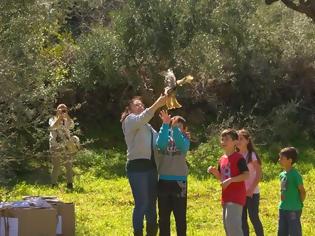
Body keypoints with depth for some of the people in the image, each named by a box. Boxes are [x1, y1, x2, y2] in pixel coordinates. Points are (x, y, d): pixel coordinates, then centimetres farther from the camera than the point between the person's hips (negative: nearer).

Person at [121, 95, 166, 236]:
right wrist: (156, 105, -32)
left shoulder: (147, 126, 24)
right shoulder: (130, 120, 0)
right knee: (141, 203, -10)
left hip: (151, 166, 8)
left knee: (151, 203, 11)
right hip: (137, 166, -8)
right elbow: (141, 118, -22)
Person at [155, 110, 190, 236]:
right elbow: (160, 144, -15)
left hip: (179, 181, -2)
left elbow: (182, 147, -20)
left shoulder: (184, 139, 4)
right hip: (163, 180, 2)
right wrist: (165, 124, -22)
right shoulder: (166, 136, 8)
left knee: (180, 216, 0)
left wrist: (175, 127, -30)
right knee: (163, 216, 8)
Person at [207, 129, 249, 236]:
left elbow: (246, 175, -18)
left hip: (236, 196, -9)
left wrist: (230, 180, -24)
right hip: (226, 196, 9)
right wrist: (214, 172, 3)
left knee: (232, 223, -21)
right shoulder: (222, 159, 13)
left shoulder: (238, 158, -11)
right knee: (227, 225, 11)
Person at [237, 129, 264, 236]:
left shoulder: (252, 155, -7)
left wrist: (251, 189, -18)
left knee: (254, 218, -4)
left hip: (252, 192, -5)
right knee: (242, 219, 6)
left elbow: (259, 174, -11)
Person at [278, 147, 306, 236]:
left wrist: (299, 204, -4)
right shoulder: (282, 174, 8)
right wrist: (283, 204, 14)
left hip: (293, 210, -8)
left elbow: (303, 191, -12)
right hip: (282, 209, 8)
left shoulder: (295, 175, -15)